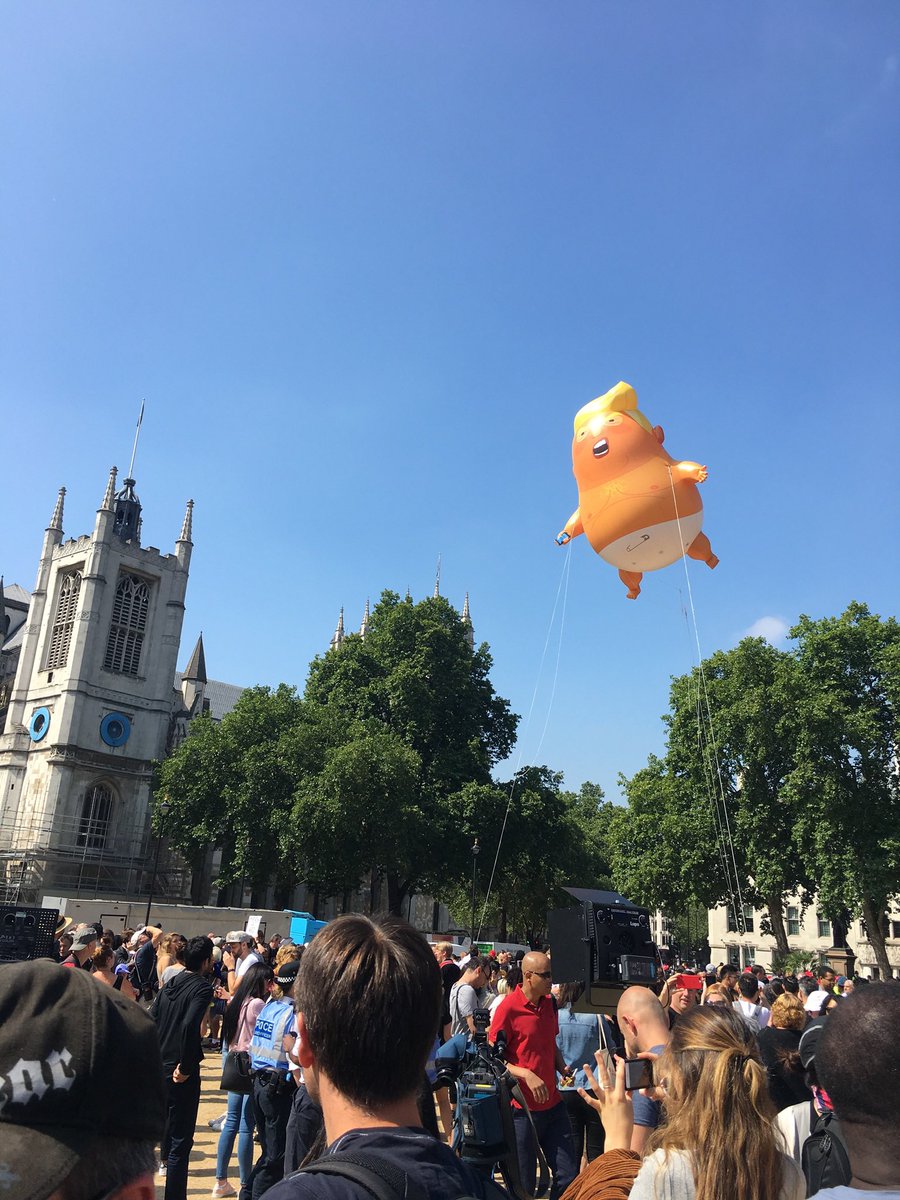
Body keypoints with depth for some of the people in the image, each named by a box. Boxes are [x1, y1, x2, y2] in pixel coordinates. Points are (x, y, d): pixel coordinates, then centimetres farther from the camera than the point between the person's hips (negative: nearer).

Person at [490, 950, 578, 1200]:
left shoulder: (549, 1003, 6)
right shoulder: (508, 1008, -15)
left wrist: (562, 1067, 3)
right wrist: (526, 1075, -22)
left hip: (553, 1103, 6)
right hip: (523, 1107, -6)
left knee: (568, 1174, 9)